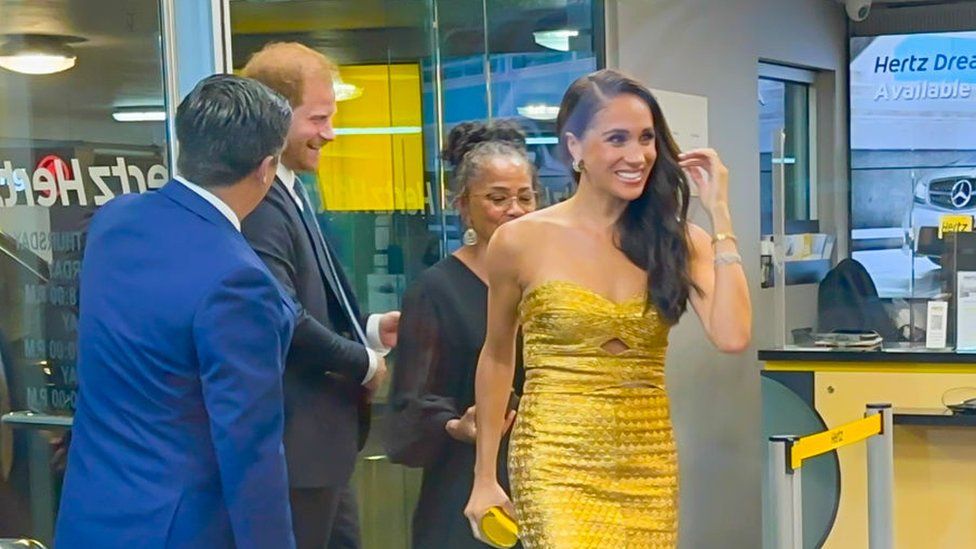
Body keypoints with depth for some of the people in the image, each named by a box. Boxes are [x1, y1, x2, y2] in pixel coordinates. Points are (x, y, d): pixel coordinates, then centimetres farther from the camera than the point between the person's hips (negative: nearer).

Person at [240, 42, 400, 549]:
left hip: (321, 441, 11)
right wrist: (363, 362, -14)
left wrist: (370, 330, 8)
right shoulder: (260, 202, -22)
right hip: (296, 446, -11)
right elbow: (283, 320, -28)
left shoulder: (289, 194, 13)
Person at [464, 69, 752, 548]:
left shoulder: (677, 240, 1)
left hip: (649, 467, 3)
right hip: (558, 461, -3)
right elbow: (497, 359, 8)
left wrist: (719, 214, -10)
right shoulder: (522, 241, -5)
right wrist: (484, 478, 10)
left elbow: (732, 337, -14)